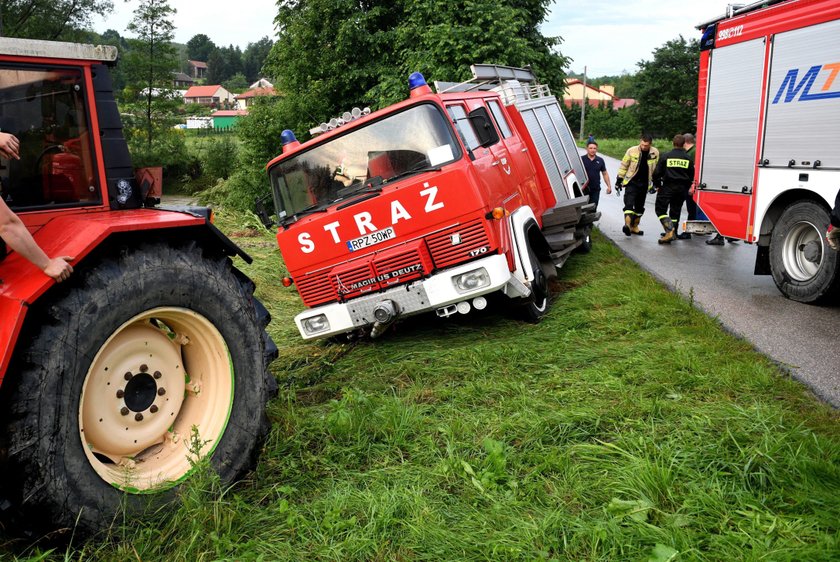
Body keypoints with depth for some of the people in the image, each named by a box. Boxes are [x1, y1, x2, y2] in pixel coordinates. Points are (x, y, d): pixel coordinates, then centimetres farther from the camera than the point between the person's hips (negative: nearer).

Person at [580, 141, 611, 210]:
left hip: (595, 189, 3)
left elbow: (605, 174, 13)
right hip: (584, 189, -3)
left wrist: (609, 186, 6)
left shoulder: (600, 160, 9)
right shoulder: (582, 159, -2)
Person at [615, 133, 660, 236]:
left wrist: (655, 182, 11)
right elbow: (623, 166, 1)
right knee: (629, 203, -19)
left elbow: (656, 169, 11)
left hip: (644, 184, 3)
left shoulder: (655, 153, -2)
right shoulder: (632, 151, -8)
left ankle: (634, 227, 23)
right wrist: (619, 180, 1)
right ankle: (627, 224, -27)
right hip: (631, 182, -3)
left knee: (639, 207, 11)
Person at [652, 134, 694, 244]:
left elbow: (657, 173, -5)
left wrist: (657, 185, 9)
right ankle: (673, 234, 18)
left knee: (660, 209, 1)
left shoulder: (666, 156, -5)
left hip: (668, 187, -3)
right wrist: (686, 187, 21)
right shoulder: (688, 158, 3)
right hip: (682, 189, 4)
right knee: (675, 210, 15)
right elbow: (692, 176, 9)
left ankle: (669, 230, -18)